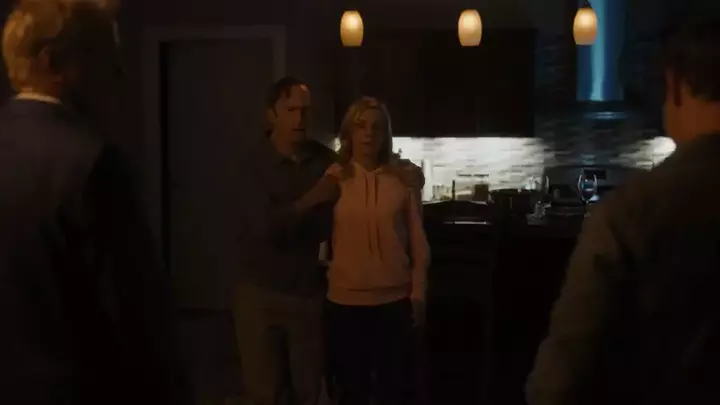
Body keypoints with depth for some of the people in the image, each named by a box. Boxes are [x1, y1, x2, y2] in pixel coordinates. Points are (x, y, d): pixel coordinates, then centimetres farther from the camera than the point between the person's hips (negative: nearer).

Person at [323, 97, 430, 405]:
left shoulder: (403, 179, -3)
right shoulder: (333, 178, -2)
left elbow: (417, 240, 2)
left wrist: (418, 292, 1)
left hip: (395, 300, 0)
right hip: (345, 301, 0)